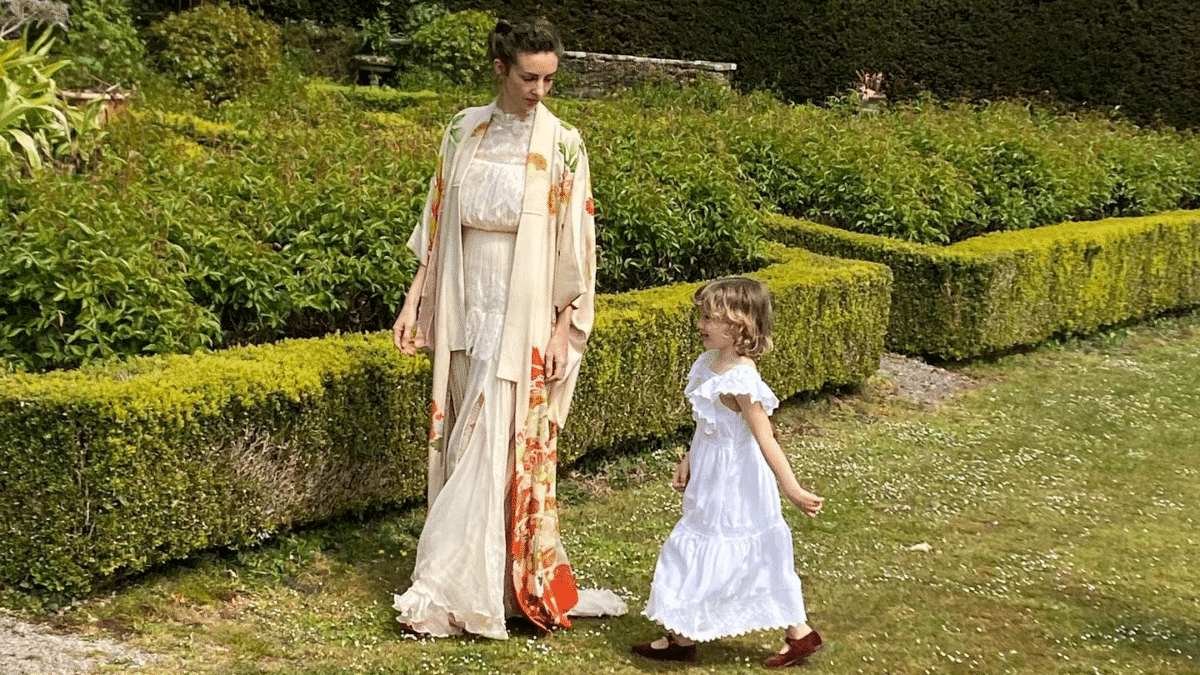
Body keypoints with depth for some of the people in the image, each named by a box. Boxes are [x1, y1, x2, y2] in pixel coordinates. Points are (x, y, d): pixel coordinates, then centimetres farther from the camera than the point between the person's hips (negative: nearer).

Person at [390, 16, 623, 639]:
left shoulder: (561, 145, -7)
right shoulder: (464, 131, 5)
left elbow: (574, 247, -6)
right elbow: (438, 226, 10)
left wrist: (563, 332, -9)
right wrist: (415, 301, 6)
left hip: (523, 318, -4)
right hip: (465, 308, 5)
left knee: (493, 448, -6)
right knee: (464, 443, 8)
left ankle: (446, 592, -1)